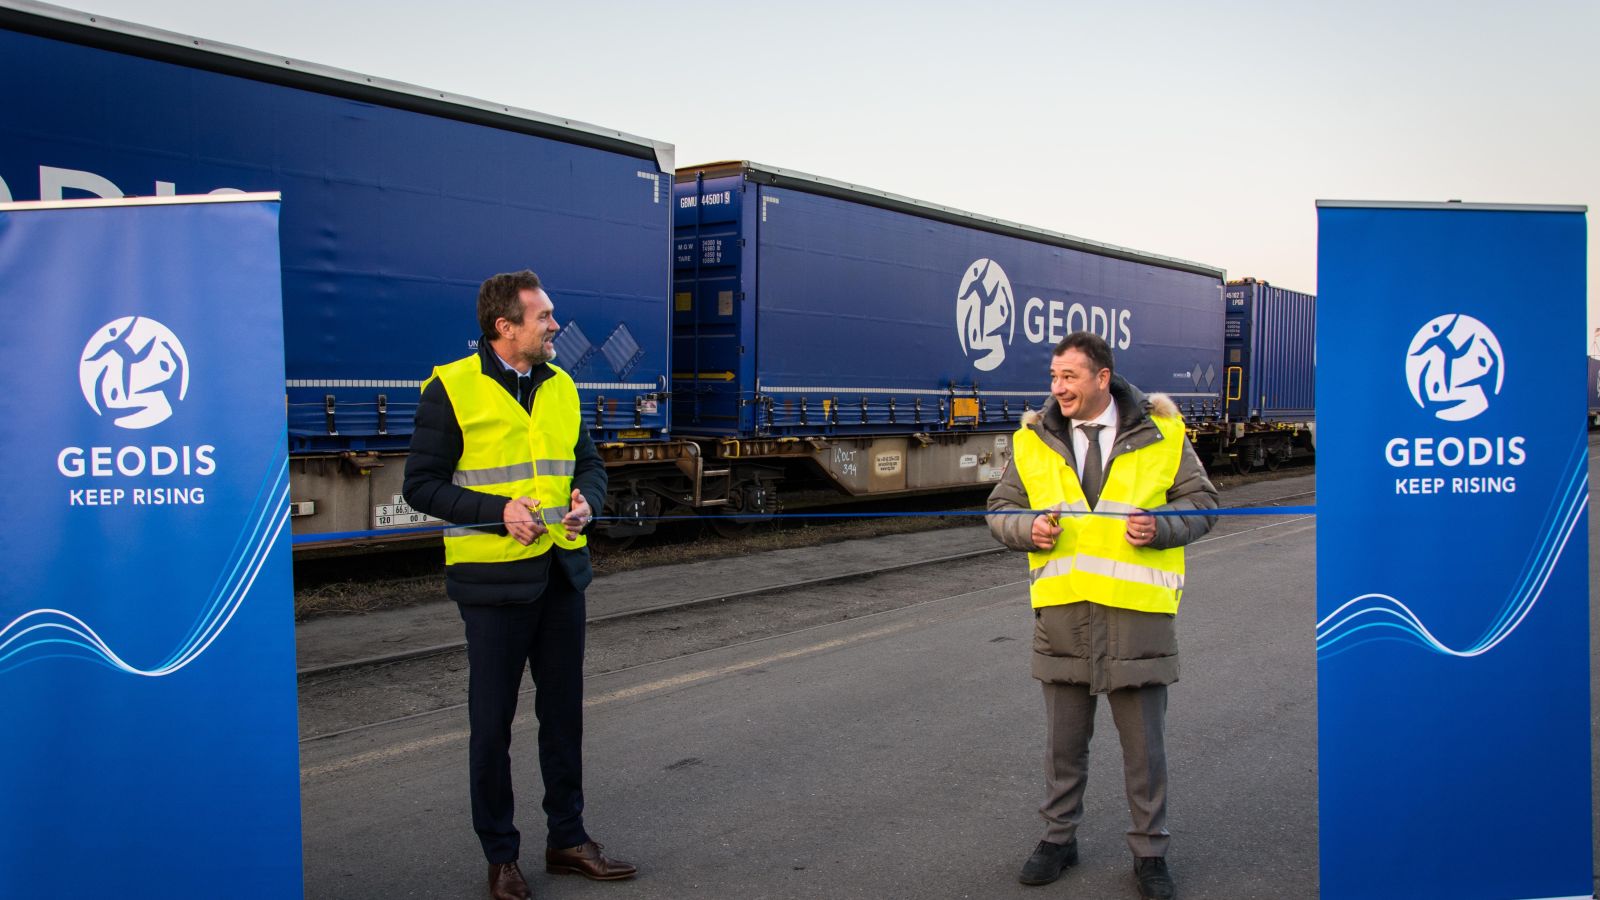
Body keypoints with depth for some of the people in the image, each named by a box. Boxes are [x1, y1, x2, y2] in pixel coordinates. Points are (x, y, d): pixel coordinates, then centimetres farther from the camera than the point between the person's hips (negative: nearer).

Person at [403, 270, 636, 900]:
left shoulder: (561, 386, 8)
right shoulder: (452, 389, -9)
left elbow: (589, 463, 17)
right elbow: (421, 484, -9)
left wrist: (586, 500, -5)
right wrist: (499, 511, -20)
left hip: (562, 572, 5)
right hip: (494, 579, -5)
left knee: (563, 712, 14)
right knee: (493, 721, 6)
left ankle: (567, 838, 29)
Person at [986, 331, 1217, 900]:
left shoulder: (1161, 432, 0)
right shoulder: (1032, 440, 4)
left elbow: (1202, 501, 6)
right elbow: (1000, 509, 12)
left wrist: (1162, 526, -14)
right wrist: (1027, 528, -10)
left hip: (1137, 611, -2)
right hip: (1061, 613, 2)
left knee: (1144, 746, 9)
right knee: (1064, 742, 15)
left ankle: (1149, 852, 26)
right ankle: (1059, 837, 33)